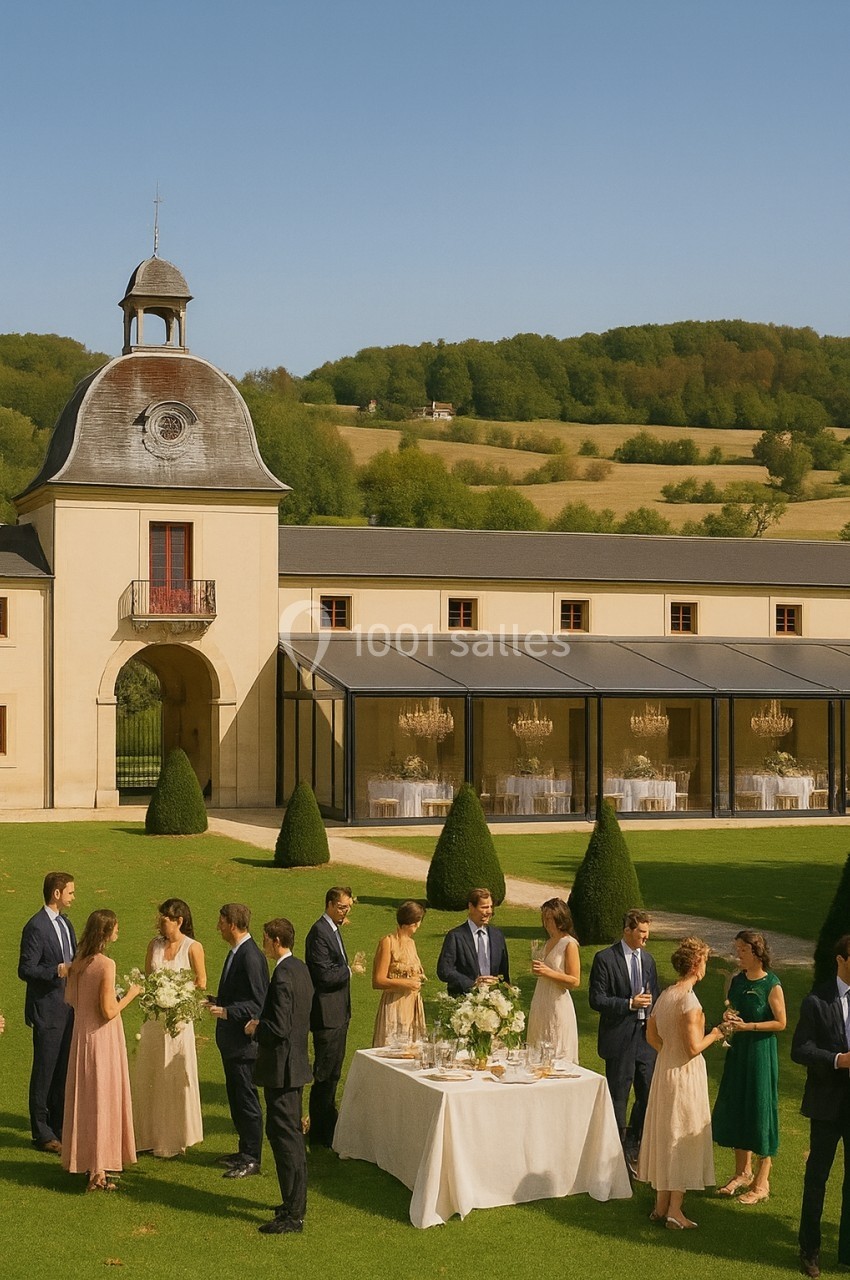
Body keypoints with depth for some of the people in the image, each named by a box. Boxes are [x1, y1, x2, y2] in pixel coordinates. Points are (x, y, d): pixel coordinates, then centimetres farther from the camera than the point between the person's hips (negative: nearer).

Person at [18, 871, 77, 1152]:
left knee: (63, 1072, 15)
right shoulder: (36, 927, -16)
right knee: (44, 1073, 2)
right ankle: (42, 1134, 12)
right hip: (48, 1012, -8)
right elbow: (25, 970, -19)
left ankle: (58, 1127, 27)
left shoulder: (65, 923, 11)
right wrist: (58, 970, -27)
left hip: (68, 1010, 8)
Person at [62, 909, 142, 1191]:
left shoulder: (78, 962, 2)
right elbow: (109, 1012, -21)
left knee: (85, 1097, 16)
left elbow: (70, 998, 12)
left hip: (82, 1036, 7)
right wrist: (130, 994, -6)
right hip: (103, 1038, -7)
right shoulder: (106, 965, -21)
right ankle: (99, 1171, 4)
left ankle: (85, 1160, 28)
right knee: (103, 1100, 1)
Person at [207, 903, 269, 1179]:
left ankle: (252, 1159, 8)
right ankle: (245, 1152, 29)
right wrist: (216, 1001, 12)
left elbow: (257, 1003, -23)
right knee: (236, 1097, 18)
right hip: (231, 1041, 10)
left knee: (247, 1099, -1)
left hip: (244, 1041, -10)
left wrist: (226, 1011, -28)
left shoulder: (251, 956, -21)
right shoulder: (237, 952, 10)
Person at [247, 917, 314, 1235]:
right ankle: (296, 1203, 29)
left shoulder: (282, 975, -21)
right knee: (292, 1134, 19)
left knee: (284, 1136, -5)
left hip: (281, 1065, -10)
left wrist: (255, 1029, -7)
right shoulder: (300, 968, 9)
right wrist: (262, 1022, 11)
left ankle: (292, 1215, -1)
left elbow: (279, 1028, -25)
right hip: (296, 1062, 10)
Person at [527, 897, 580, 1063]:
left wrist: (548, 972, -21)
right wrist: (538, 970, 8)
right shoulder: (550, 942, 13)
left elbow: (575, 981, -15)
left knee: (557, 1055, -3)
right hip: (541, 1005, 8)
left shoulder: (569, 944, -11)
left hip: (558, 1004, -8)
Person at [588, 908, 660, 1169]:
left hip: (645, 1037, 6)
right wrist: (629, 1003, -21)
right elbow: (596, 1000, -13)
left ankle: (632, 1145, 28)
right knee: (618, 1098, 4)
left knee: (648, 1094, 10)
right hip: (619, 1039, -6)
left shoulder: (647, 959, 10)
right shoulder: (605, 959, -10)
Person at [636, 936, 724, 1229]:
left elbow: (651, 1034, 14)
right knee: (683, 1137, 2)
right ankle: (675, 1211, 7)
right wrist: (714, 1035, -6)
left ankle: (661, 1206, 24)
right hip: (686, 1074, -8)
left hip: (664, 1069, 8)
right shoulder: (689, 1001, -21)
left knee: (664, 1136, 15)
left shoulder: (665, 995, 4)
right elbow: (694, 1048, -22)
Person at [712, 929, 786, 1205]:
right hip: (738, 1050, 7)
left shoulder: (771, 984, -14)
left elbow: (780, 1023, -12)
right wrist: (728, 1021, -5)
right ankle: (743, 1172, 28)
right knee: (736, 1109, 12)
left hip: (761, 1052, -7)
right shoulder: (737, 981, 5)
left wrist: (747, 1026, -19)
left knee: (760, 1110, 1)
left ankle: (762, 1182, 11)